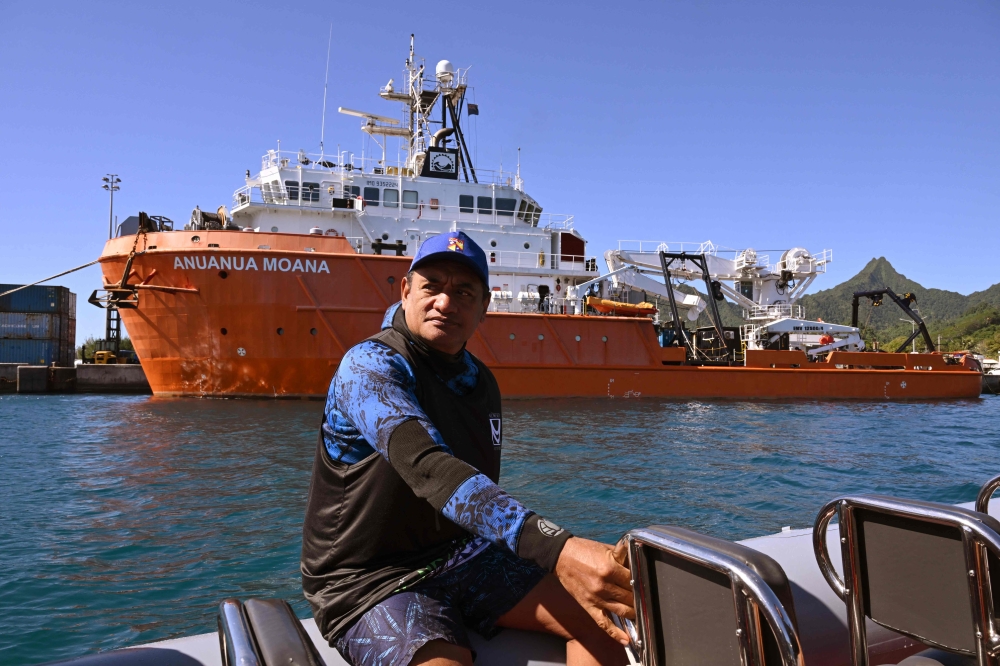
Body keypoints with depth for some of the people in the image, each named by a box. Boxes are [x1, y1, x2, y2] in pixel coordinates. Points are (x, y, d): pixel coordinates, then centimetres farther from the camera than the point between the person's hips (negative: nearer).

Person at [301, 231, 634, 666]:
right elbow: (428, 469, -36)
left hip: (460, 555, 7)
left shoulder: (481, 382, 7)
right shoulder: (369, 365, -17)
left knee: (600, 618, -9)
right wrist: (555, 550, -47)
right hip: (369, 582, -6)